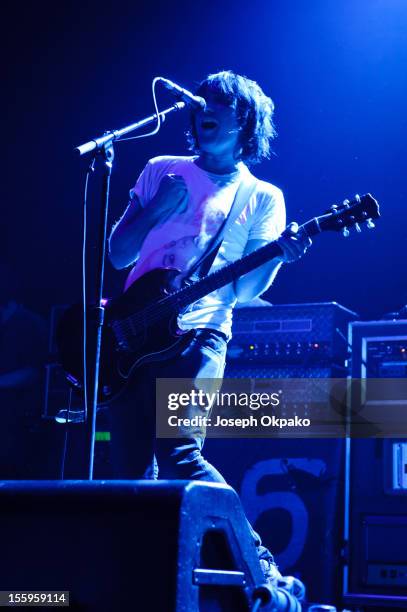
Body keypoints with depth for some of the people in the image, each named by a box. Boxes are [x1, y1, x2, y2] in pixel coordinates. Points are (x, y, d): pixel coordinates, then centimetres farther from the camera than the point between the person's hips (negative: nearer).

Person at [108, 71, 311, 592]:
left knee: (179, 453, -21)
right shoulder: (163, 170, 16)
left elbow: (245, 289, 0)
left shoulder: (261, 197, 9)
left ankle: (258, 563, -14)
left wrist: (278, 255, -19)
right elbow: (118, 254, 12)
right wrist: (155, 211, -5)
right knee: (129, 467, 1)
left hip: (196, 333, -4)